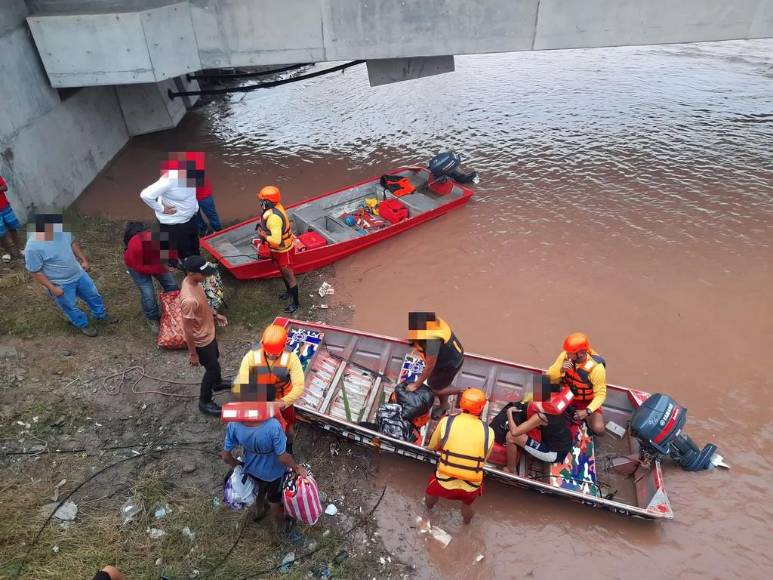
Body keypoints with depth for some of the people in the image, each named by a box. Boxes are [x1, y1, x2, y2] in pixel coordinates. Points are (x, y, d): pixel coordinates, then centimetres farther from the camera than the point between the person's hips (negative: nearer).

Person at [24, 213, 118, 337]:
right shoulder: (33, 247, -31)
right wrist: (52, 288, -19)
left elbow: (73, 243, 6)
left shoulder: (61, 230, -14)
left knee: (93, 295, 25)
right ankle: (83, 325, 45)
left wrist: (84, 260, 8)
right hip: (61, 285, -6)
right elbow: (36, 272, -22)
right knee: (71, 307, 19)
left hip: (78, 274, 6)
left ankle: (101, 314, 51)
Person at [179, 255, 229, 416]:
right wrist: (193, 354, -19)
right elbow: (188, 330, -29)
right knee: (213, 368, 12)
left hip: (208, 332, 9)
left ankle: (217, 383, 59)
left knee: (215, 359, 31)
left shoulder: (193, 281, -13)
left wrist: (215, 314, 15)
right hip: (200, 340, -9)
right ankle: (204, 402, 35)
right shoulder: (189, 299, -40)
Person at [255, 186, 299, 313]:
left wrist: (263, 235, -25)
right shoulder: (274, 207, -7)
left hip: (283, 250, -9)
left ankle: (296, 302, 23)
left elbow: (276, 240, -39)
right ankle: (289, 291, 51)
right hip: (277, 249, 9)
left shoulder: (274, 217, -36)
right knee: (283, 273, 28)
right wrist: (262, 226, -1)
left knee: (289, 276, 7)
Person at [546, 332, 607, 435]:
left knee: (599, 430, -21)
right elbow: (550, 376, -12)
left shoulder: (596, 367, -28)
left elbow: (600, 394, -20)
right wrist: (561, 370, -34)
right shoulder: (566, 355, -19)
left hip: (586, 401, -3)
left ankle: (585, 418, 13)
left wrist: (587, 411, -33)